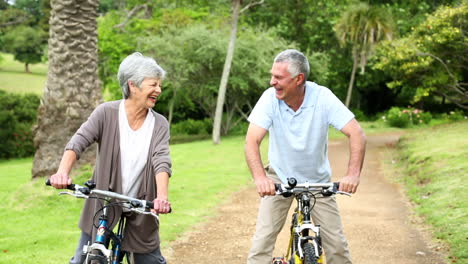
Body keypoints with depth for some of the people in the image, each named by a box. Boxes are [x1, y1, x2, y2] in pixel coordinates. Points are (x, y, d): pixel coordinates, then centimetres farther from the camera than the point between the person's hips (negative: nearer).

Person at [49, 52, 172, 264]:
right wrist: (63, 172, -38)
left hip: (140, 207, 1)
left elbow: (161, 161, -18)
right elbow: (79, 141, -19)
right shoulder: (107, 113, -10)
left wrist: (162, 196, -37)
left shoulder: (159, 124, -5)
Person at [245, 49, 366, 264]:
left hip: (318, 180, 0)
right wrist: (259, 177, -44)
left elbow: (357, 134, -24)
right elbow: (252, 141, -26)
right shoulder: (270, 98, -20)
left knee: (337, 244, -2)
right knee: (263, 240, -10)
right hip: (279, 178, 0)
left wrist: (353, 174, -39)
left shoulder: (323, 97, -21)